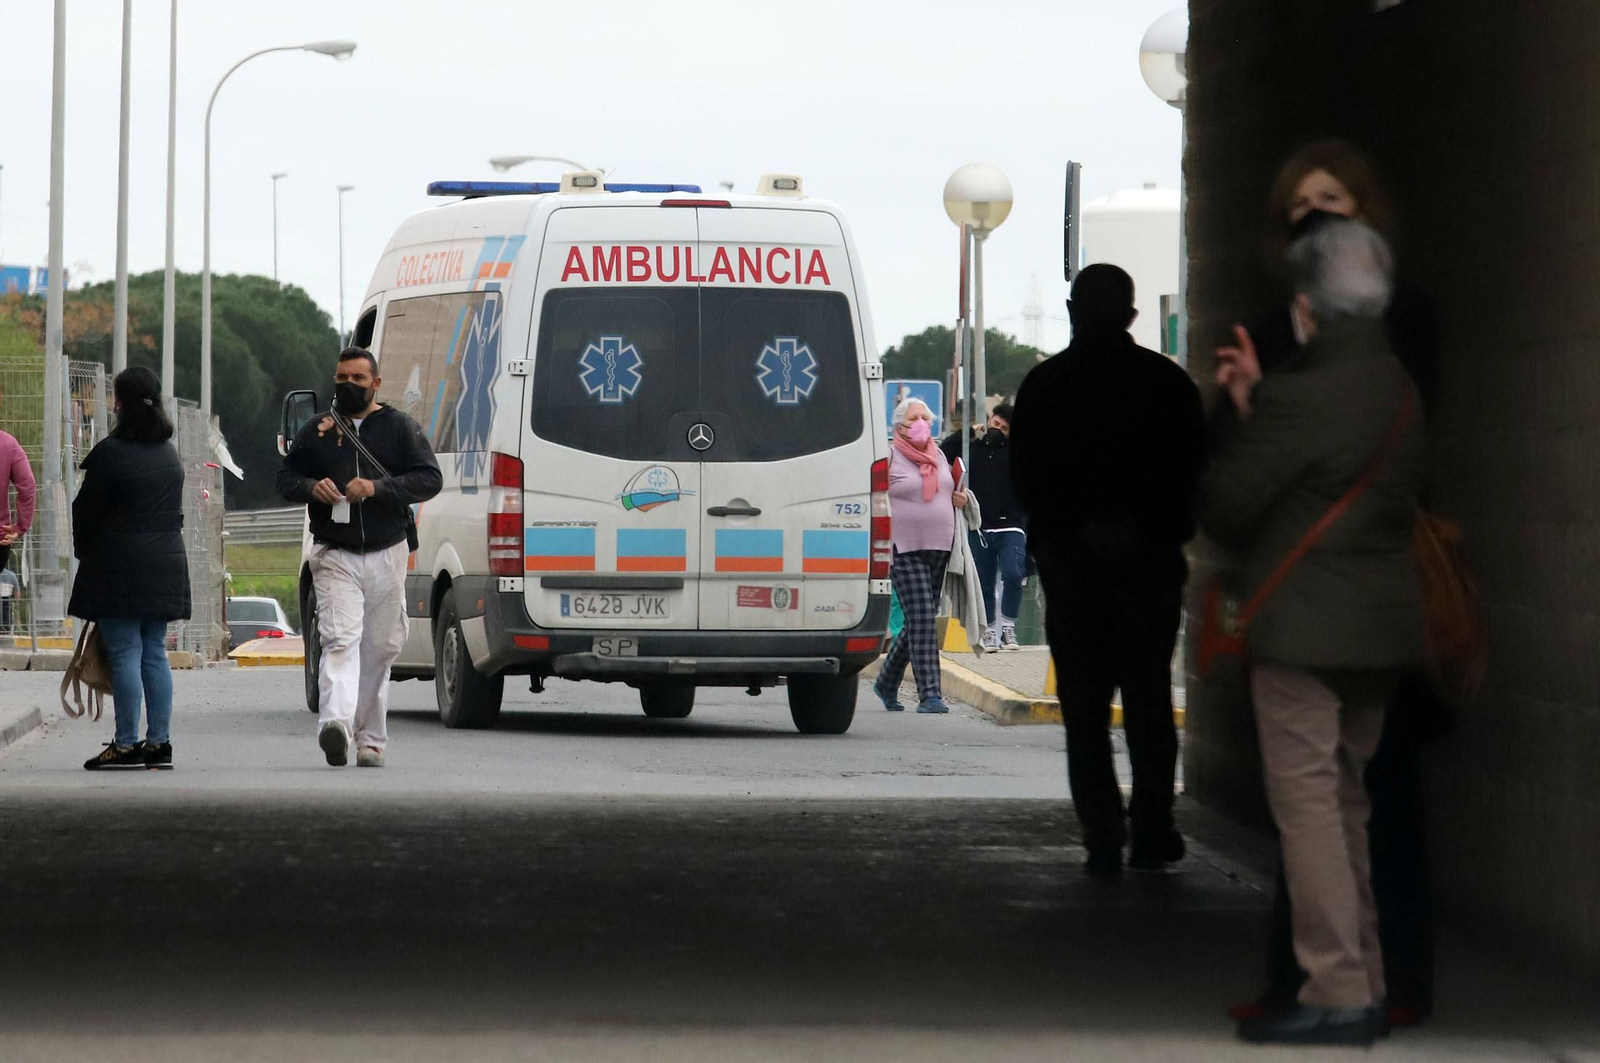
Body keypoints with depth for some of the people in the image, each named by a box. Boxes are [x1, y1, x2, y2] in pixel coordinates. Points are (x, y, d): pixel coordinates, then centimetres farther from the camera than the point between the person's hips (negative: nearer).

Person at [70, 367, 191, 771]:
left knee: (124, 655, -5)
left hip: (119, 566, -7)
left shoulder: (110, 452, -13)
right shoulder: (169, 453, 11)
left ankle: (126, 744, -5)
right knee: (154, 654, 10)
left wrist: (83, 550, 8)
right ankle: (158, 742, 9)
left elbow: (86, 510, -8)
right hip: (165, 564, 7)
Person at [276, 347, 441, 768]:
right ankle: (336, 724, -36)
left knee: (380, 649, 6)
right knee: (340, 641, -19)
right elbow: (285, 477, 16)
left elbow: (430, 478, -2)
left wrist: (377, 489, -16)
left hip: (386, 555, 1)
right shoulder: (317, 430, 11)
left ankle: (370, 738, 17)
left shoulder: (400, 428, 7)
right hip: (334, 556, -1)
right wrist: (312, 488, -8)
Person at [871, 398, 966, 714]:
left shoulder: (938, 455, 15)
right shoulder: (889, 457, -4)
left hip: (939, 548, 7)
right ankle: (929, 694, -16)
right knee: (922, 618, -14)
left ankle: (887, 682, 29)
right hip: (905, 550, -7)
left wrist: (958, 500, 7)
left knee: (919, 621, 11)